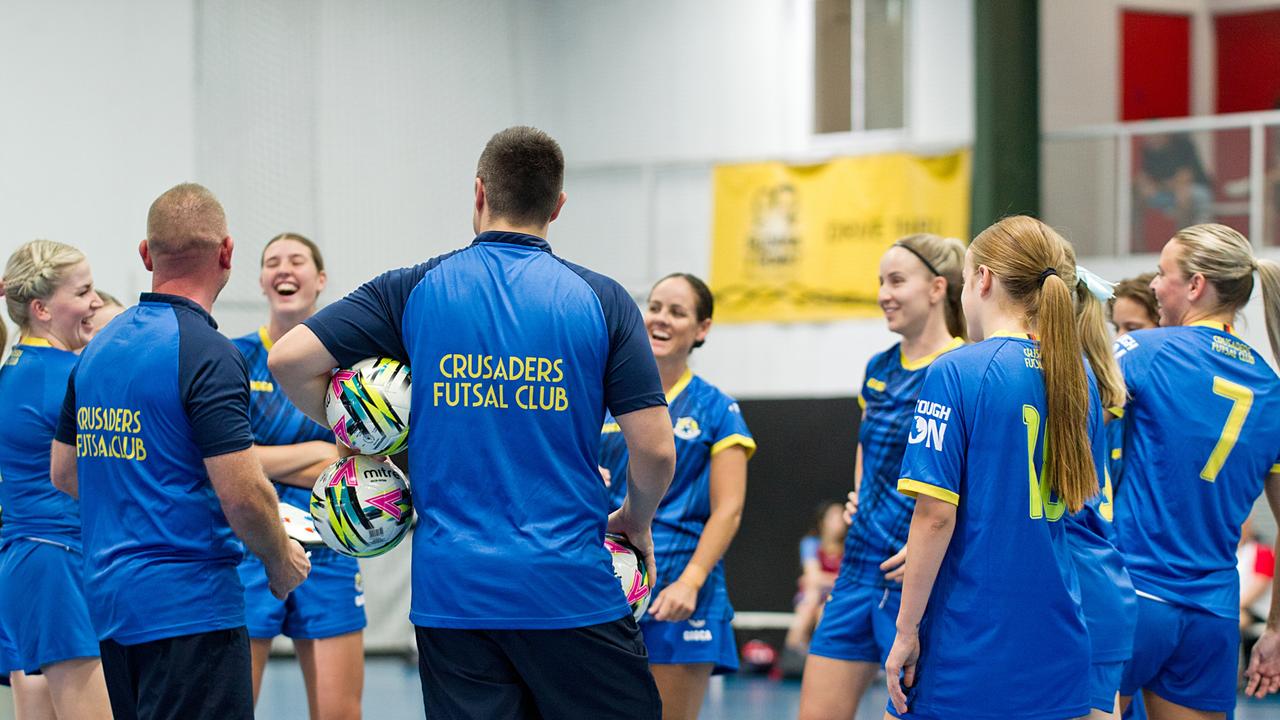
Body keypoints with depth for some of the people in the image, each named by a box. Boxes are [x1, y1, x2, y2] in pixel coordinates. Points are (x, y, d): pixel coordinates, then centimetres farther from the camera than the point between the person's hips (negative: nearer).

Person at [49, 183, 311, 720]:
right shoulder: (207, 353, -15)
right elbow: (243, 495, -19)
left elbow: (64, 474, 19)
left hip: (108, 597, 8)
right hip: (190, 605, -8)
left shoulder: (98, 348, 10)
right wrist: (280, 562, -1)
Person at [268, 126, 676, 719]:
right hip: (571, 590, -2)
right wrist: (637, 521, 15)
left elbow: (289, 359, -2)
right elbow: (655, 448, -5)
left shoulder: (413, 291, 2)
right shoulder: (601, 300, -1)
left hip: (450, 589, 2)